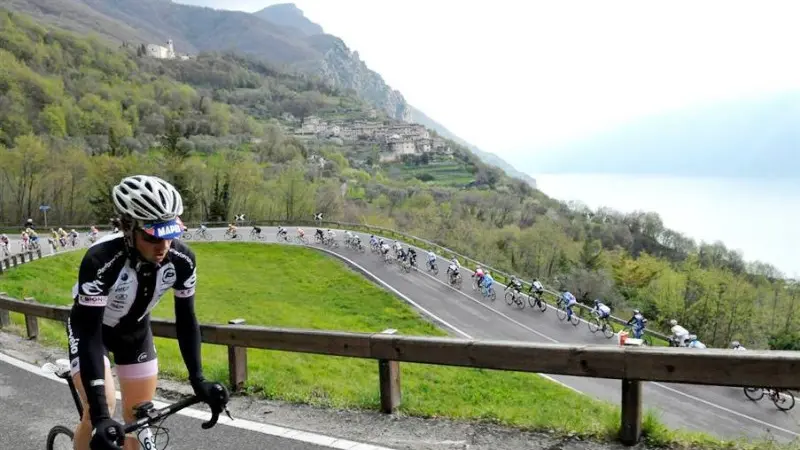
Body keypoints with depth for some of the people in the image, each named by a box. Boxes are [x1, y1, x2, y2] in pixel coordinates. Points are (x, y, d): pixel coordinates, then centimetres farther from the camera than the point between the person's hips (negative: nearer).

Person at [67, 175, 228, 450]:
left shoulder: (182, 260, -28)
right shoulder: (100, 261, -39)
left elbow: (186, 320, -17)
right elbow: (89, 334, -38)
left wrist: (198, 380, -25)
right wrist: (100, 414, -43)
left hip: (135, 330, 4)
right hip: (90, 328, -3)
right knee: (100, 411, -17)